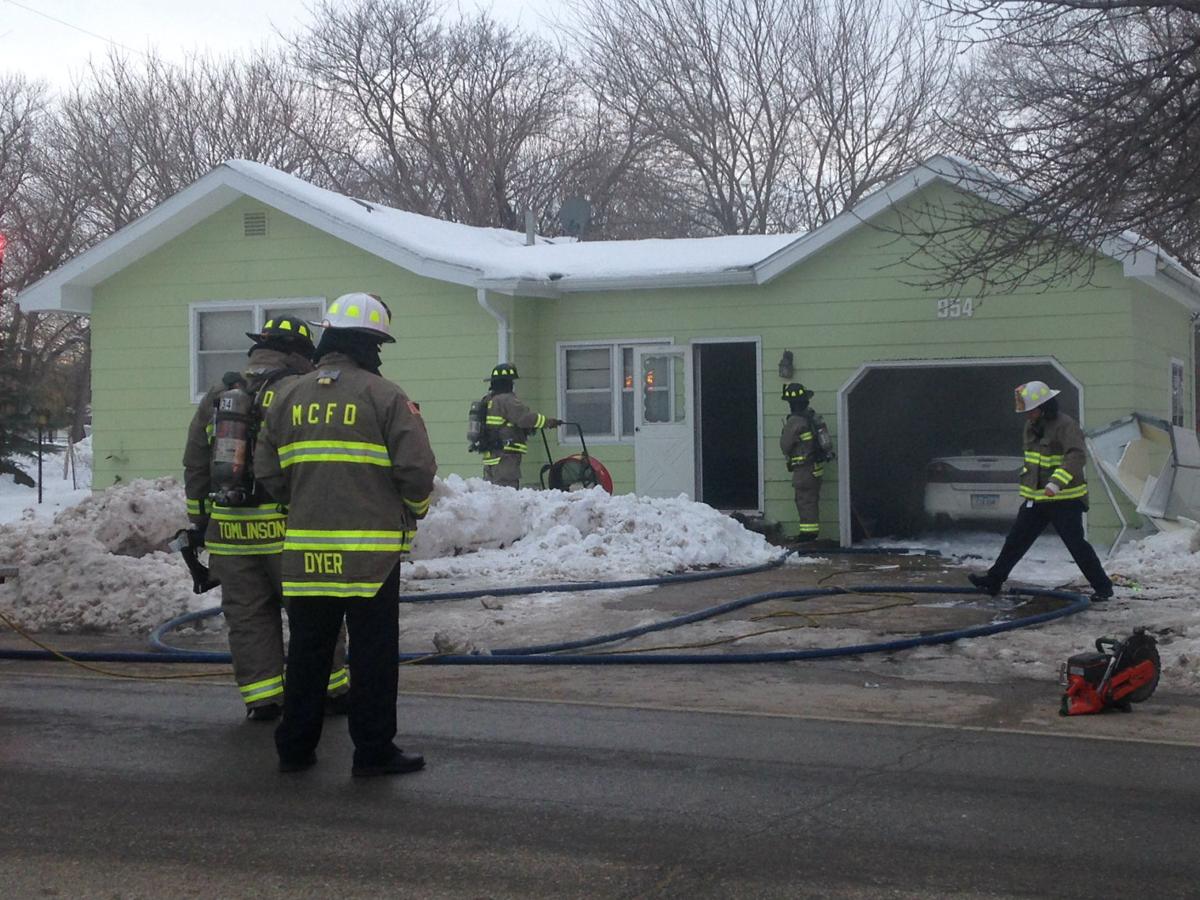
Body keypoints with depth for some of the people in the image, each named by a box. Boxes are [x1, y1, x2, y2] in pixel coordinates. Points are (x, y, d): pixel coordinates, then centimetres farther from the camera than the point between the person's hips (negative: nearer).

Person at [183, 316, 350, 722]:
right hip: (286, 528, -4)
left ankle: (262, 696, 11)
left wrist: (200, 519, 23)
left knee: (247, 615, 10)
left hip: (230, 529, 4)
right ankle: (330, 686, 14)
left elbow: (195, 466, 17)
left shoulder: (216, 397, 13)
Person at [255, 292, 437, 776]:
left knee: (307, 650, 14)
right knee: (373, 654, 3)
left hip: (305, 549, 5)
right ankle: (374, 750, 7)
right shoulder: (385, 396, -7)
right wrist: (415, 510, 8)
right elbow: (417, 467, -11)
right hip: (370, 549, -4)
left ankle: (295, 747, 20)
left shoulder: (289, 397, 8)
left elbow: (267, 472, 10)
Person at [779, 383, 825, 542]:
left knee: (805, 499, -2)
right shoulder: (812, 415, 6)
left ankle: (809, 530, 1)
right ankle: (813, 530, 22)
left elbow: (785, 445, -12)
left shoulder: (794, 421, -20)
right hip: (816, 466, 9)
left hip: (804, 468, -9)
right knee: (812, 498, 15)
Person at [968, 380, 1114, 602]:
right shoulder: (1032, 427, 10)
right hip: (1036, 499, 8)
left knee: (1076, 544, -5)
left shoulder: (1066, 426, -18)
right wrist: (1026, 488, 25)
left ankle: (1103, 587, 7)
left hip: (1065, 500, -8)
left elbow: (1077, 457, -33)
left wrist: (1056, 483, -43)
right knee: (1016, 540, 11)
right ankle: (994, 580, 20)